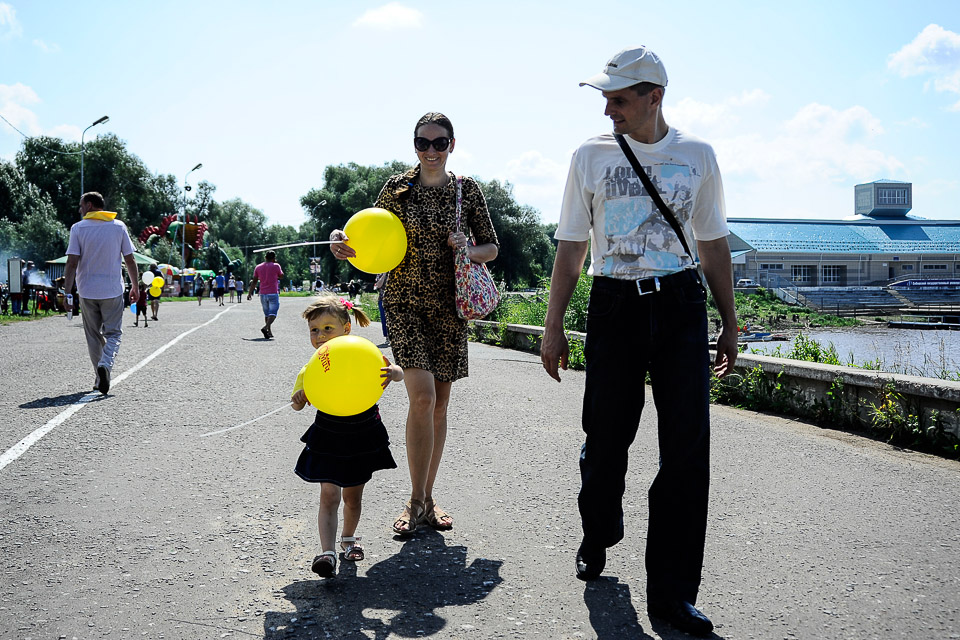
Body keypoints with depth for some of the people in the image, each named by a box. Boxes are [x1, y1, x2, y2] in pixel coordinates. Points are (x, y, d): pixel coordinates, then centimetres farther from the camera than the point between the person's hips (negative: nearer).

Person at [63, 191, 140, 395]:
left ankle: (100, 378, 16)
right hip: (113, 290, 0)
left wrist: (67, 293, -5)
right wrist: (135, 286, 13)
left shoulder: (78, 228, -1)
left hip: (87, 291, 0)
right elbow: (129, 260, 3)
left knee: (93, 336, 12)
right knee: (113, 332, 5)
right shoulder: (119, 226, 3)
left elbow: (72, 263, -7)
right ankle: (106, 364, -23)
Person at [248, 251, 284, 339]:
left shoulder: (258, 267, 8)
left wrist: (250, 293, 11)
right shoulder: (276, 266, -3)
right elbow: (281, 276, 13)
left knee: (266, 313, 16)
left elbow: (254, 281, 8)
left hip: (263, 294, 5)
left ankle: (269, 332, 16)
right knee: (273, 313, -7)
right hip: (273, 293, -5)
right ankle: (265, 327, -29)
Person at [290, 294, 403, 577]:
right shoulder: (312, 368, -7)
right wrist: (299, 399, -24)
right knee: (329, 495, -9)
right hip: (328, 438, 0)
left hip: (363, 437, 0)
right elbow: (298, 404, -1)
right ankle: (327, 552, -10)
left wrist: (393, 371, -39)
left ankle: (348, 538, 38)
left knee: (353, 495, 13)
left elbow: (397, 372, -16)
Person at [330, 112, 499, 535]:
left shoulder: (467, 189, 4)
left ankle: (428, 499, 22)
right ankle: (416, 501, -1)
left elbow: (492, 247, 10)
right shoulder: (397, 187, 1)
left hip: (448, 306, 3)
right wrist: (344, 245, -15)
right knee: (422, 397, -16)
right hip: (405, 301, -2)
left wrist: (469, 251, -12)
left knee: (440, 404, 7)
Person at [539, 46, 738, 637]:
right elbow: (571, 247, 7)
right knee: (606, 438, 4)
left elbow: (714, 244, 13)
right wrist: (553, 326, 3)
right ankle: (597, 538, 35)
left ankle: (673, 593, 7)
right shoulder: (591, 156, 5)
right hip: (613, 306, 0)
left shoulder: (697, 155, 8)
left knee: (688, 450, -4)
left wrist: (730, 323, 13)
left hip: (681, 306, 1)